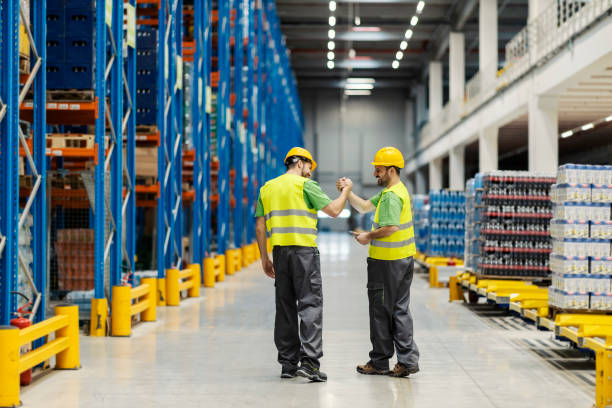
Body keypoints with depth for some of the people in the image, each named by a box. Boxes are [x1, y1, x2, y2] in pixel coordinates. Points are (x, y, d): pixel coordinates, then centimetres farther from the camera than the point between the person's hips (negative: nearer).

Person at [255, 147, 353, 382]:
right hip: (304, 250, -6)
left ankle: (288, 363, 12)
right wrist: (346, 190, 14)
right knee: (310, 304, -6)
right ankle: (309, 361, -15)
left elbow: (260, 227, 12)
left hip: (280, 251, 6)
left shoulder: (267, 188, 15)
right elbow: (334, 210, -4)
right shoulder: (305, 185, -2)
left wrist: (264, 258, 16)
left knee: (285, 306, 10)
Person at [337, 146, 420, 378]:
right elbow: (365, 207, 18)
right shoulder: (399, 190, 15)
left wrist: (368, 236, -12)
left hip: (386, 261, -10)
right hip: (404, 258, 10)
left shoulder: (391, 195, -17)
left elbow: (390, 228, -27)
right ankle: (407, 361, 8)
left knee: (381, 311, 2)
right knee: (400, 310, 10)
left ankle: (379, 362, 12)